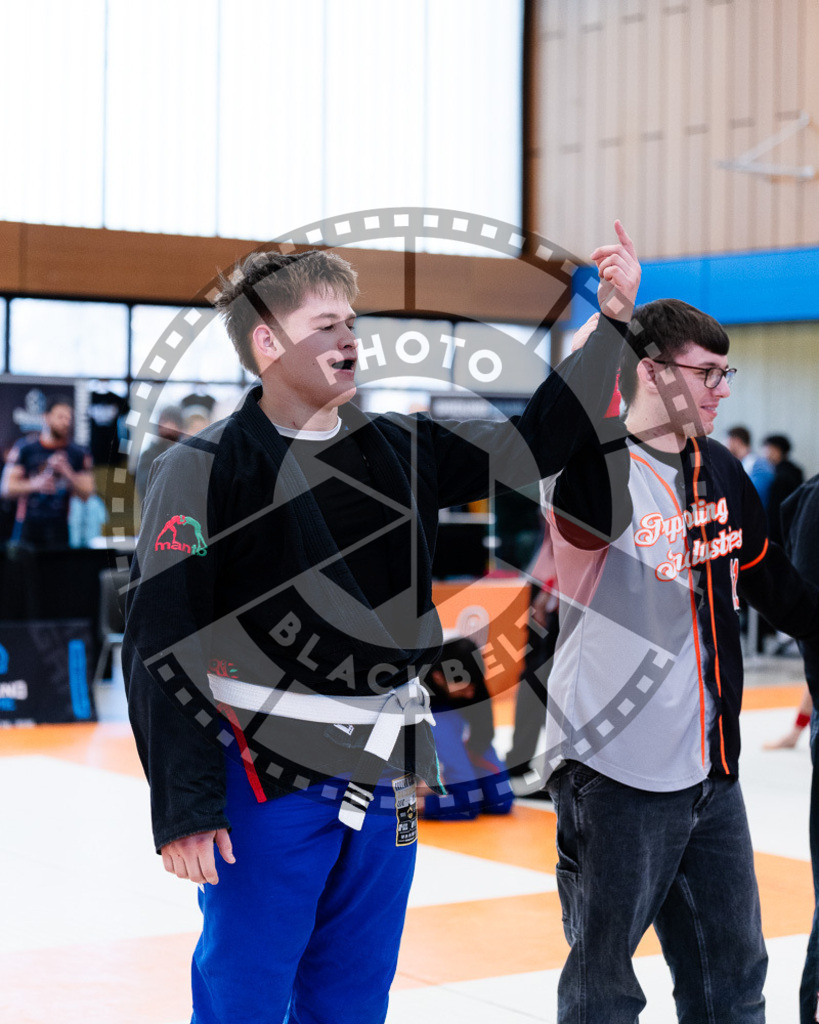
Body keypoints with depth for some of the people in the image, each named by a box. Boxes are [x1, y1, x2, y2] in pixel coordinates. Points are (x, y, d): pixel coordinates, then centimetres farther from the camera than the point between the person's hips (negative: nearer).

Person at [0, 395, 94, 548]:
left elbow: (86, 494, 2)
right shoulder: (26, 450, 4)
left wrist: (67, 473, -13)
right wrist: (34, 484, -16)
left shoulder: (79, 454, 7)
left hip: (58, 528, 0)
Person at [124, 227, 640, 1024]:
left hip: (384, 778, 6)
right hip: (266, 779, -6)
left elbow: (534, 444, 15)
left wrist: (615, 321, 8)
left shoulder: (399, 450, 9)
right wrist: (184, 807, -17)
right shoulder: (203, 469, -10)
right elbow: (161, 644, -13)